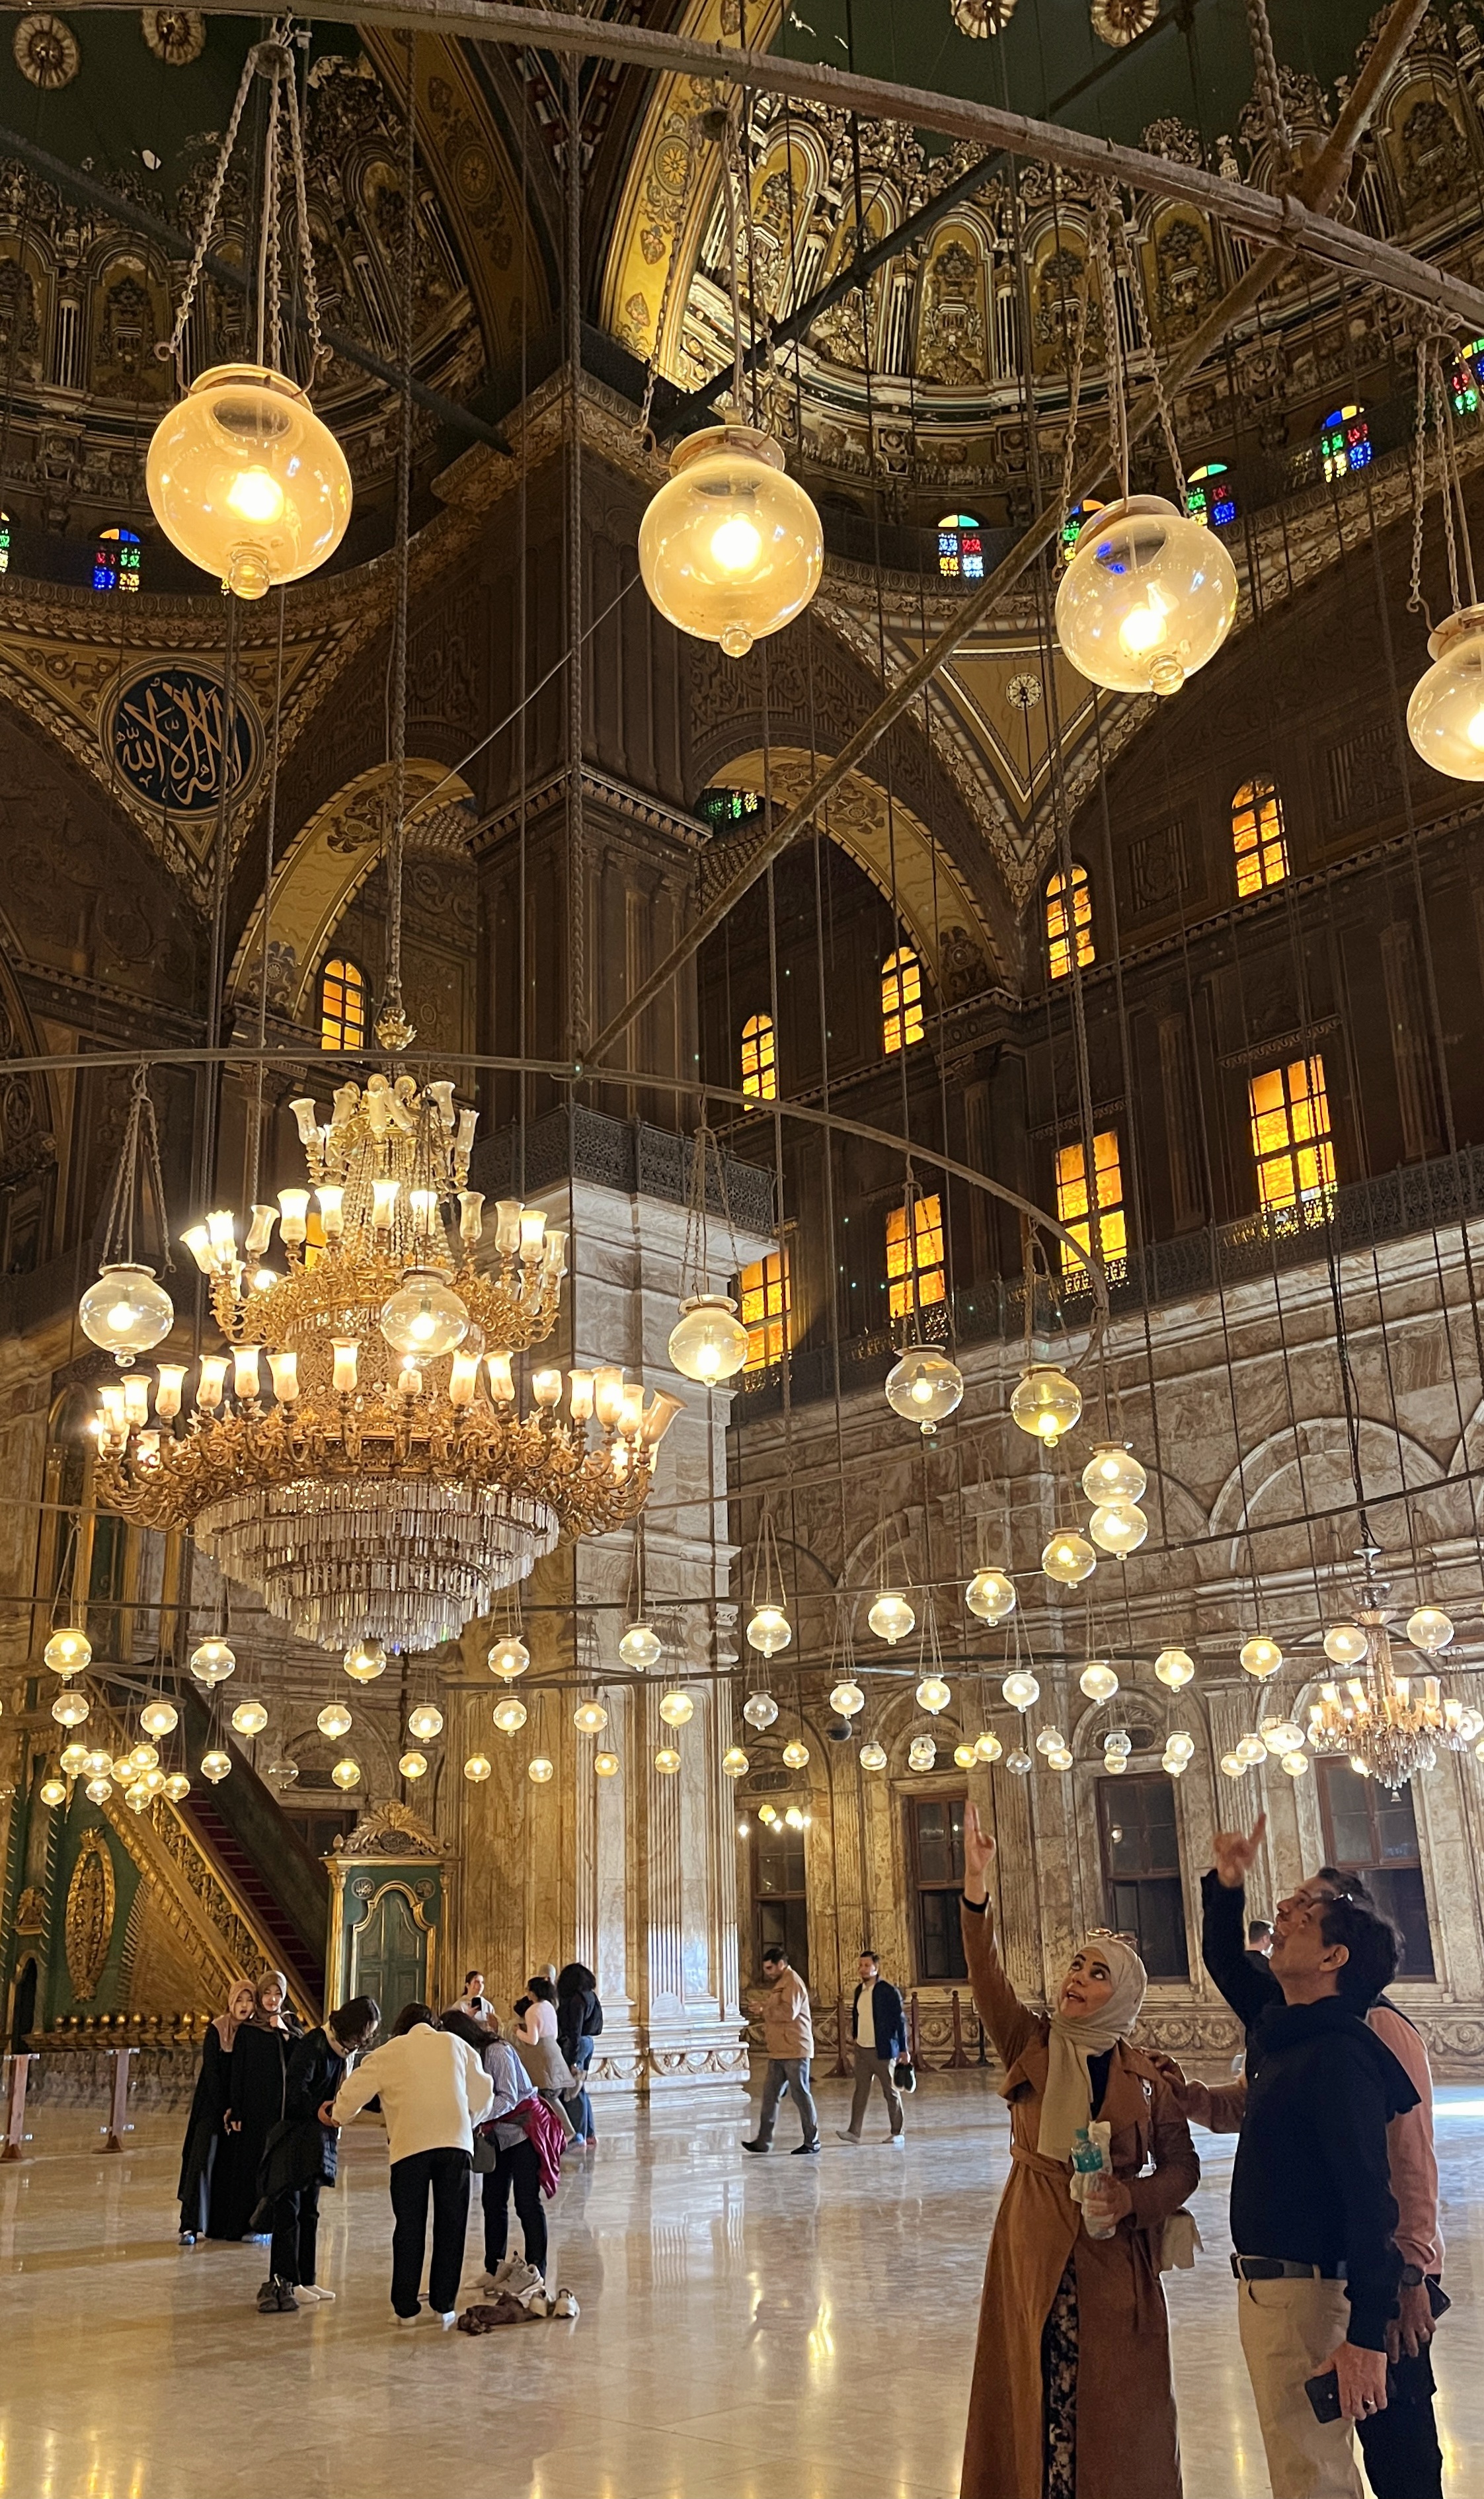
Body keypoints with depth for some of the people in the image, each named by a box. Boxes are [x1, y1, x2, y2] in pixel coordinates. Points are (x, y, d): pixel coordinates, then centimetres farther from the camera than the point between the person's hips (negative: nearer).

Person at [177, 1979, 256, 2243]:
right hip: (212, 2106, -3)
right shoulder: (216, 2031, -7)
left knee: (233, 2167, 4)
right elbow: (211, 2073, -10)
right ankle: (191, 2226, -8)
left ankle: (226, 2225, 12)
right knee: (203, 2160, -9)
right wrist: (224, 2110, -12)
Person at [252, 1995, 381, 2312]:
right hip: (293, 2139, -9)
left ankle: (304, 2280, 20)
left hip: (319, 2142, 9)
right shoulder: (312, 2046, -17)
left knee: (309, 2211, 13)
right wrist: (318, 2109, -40)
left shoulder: (344, 2052, 11)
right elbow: (296, 2090, -26)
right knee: (288, 2210, -5)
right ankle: (283, 2283, -1)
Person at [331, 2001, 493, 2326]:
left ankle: (406, 2308, 11)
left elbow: (353, 2092, 12)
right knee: (451, 2226, 10)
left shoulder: (387, 2053, 12)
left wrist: (338, 2117, 32)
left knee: (409, 2229, 8)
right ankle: (444, 2305, 13)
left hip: (410, 2145, -1)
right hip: (456, 2142, 1)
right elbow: (483, 2092, 18)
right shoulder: (455, 2045, 16)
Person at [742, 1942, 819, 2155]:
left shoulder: (793, 1982, -12)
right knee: (770, 2094, 7)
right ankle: (764, 2140, 10)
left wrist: (765, 2009, -12)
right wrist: (767, 2031, 12)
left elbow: (789, 2012, -25)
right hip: (778, 2051, 10)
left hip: (794, 2050, -10)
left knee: (801, 2094, -2)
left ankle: (812, 2141, 6)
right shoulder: (779, 1983, 19)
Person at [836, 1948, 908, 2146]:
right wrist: (855, 2038, 11)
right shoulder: (859, 1990, 7)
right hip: (862, 2049, 6)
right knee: (861, 2091, 5)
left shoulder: (888, 1991, -11)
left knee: (890, 2092, 4)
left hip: (882, 2050, -6)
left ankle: (897, 2133, 13)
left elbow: (900, 2020, -10)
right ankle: (854, 2131, 5)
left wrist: (904, 2049, -12)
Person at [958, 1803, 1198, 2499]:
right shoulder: (1031, 2045, 0)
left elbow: (1181, 2167, 6)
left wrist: (1132, 2197, -15)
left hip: (1114, 2252, 0)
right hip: (1035, 2245, 0)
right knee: (1040, 2393, 3)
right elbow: (986, 1977, -16)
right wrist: (976, 1887, -31)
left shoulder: (1142, 2076, 2)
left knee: (1116, 2403, 4)